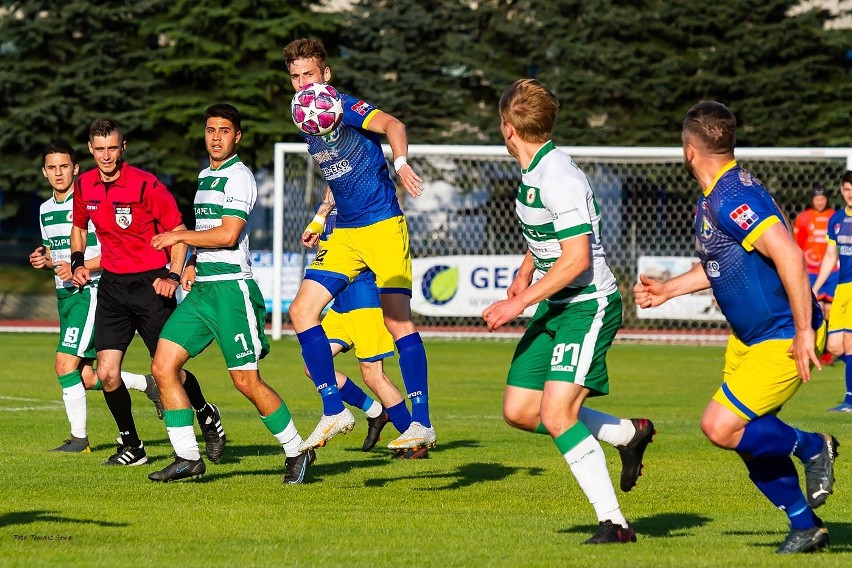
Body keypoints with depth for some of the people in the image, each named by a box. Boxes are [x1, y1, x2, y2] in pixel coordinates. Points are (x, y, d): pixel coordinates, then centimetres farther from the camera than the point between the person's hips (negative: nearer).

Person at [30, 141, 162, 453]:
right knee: (88, 378, 6)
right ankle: (146, 383, 27)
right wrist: (43, 260, 3)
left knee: (65, 364, -15)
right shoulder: (46, 210, 13)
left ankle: (79, 437, -5)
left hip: (91, 292, -8)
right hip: (65, 296, 8)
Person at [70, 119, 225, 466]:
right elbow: (79, 226, 23)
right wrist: (77, 261, 7)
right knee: (107, 373, -6)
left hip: (149, 284, -4)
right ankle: (130, 447, 10)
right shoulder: (84, 186, 3)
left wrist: (173, 276, -17)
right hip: (111, 287, 4)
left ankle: (207, 416, 27)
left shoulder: (145, 185, -13)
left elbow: (178, 232, -7)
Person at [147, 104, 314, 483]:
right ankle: (187, 458, 1)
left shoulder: (238, 176, -9)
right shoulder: (205, 176, 19)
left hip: (231, 287, -9)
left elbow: (228, 234, -19)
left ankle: (296, 452, 10)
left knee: (246, 381, -6)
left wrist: (179, 237, -10)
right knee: (163, 366, -3)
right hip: (201, 289, 9)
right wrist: (193, 263, 14)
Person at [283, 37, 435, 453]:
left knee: (397, 319, -14)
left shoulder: (343, 106, -10)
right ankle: (334, 413, 3)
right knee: (301, 312, -2)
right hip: (345, 234, 8)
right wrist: (320, 217, 22)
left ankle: (422, 423, -12)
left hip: (383, 226, -8)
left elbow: (391, 125, -29)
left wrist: (401, 163, -47)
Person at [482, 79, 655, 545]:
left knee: (557, 413, -20)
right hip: (553, 309, 10)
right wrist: (523, 276, 26)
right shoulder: (532, 172, 8)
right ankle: (629, 434, 22)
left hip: (588, 305, -10)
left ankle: (614, 523, -14)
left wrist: (518, 304, -21)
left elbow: (576, 259, -25)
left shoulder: (559, 178, -22)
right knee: (519, 411, 6)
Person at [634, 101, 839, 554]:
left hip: (784, 337, -10)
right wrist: (668, 289, 23)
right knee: (749, 438, 10)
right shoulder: (712, 199, 9)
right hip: (747, 336, 10)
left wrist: (804, 332, -29)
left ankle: (811, 448, 4)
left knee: (720, 427, -15)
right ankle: (805, 526, 21)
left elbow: (789, 256, -31)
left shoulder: (731, 198, -24)